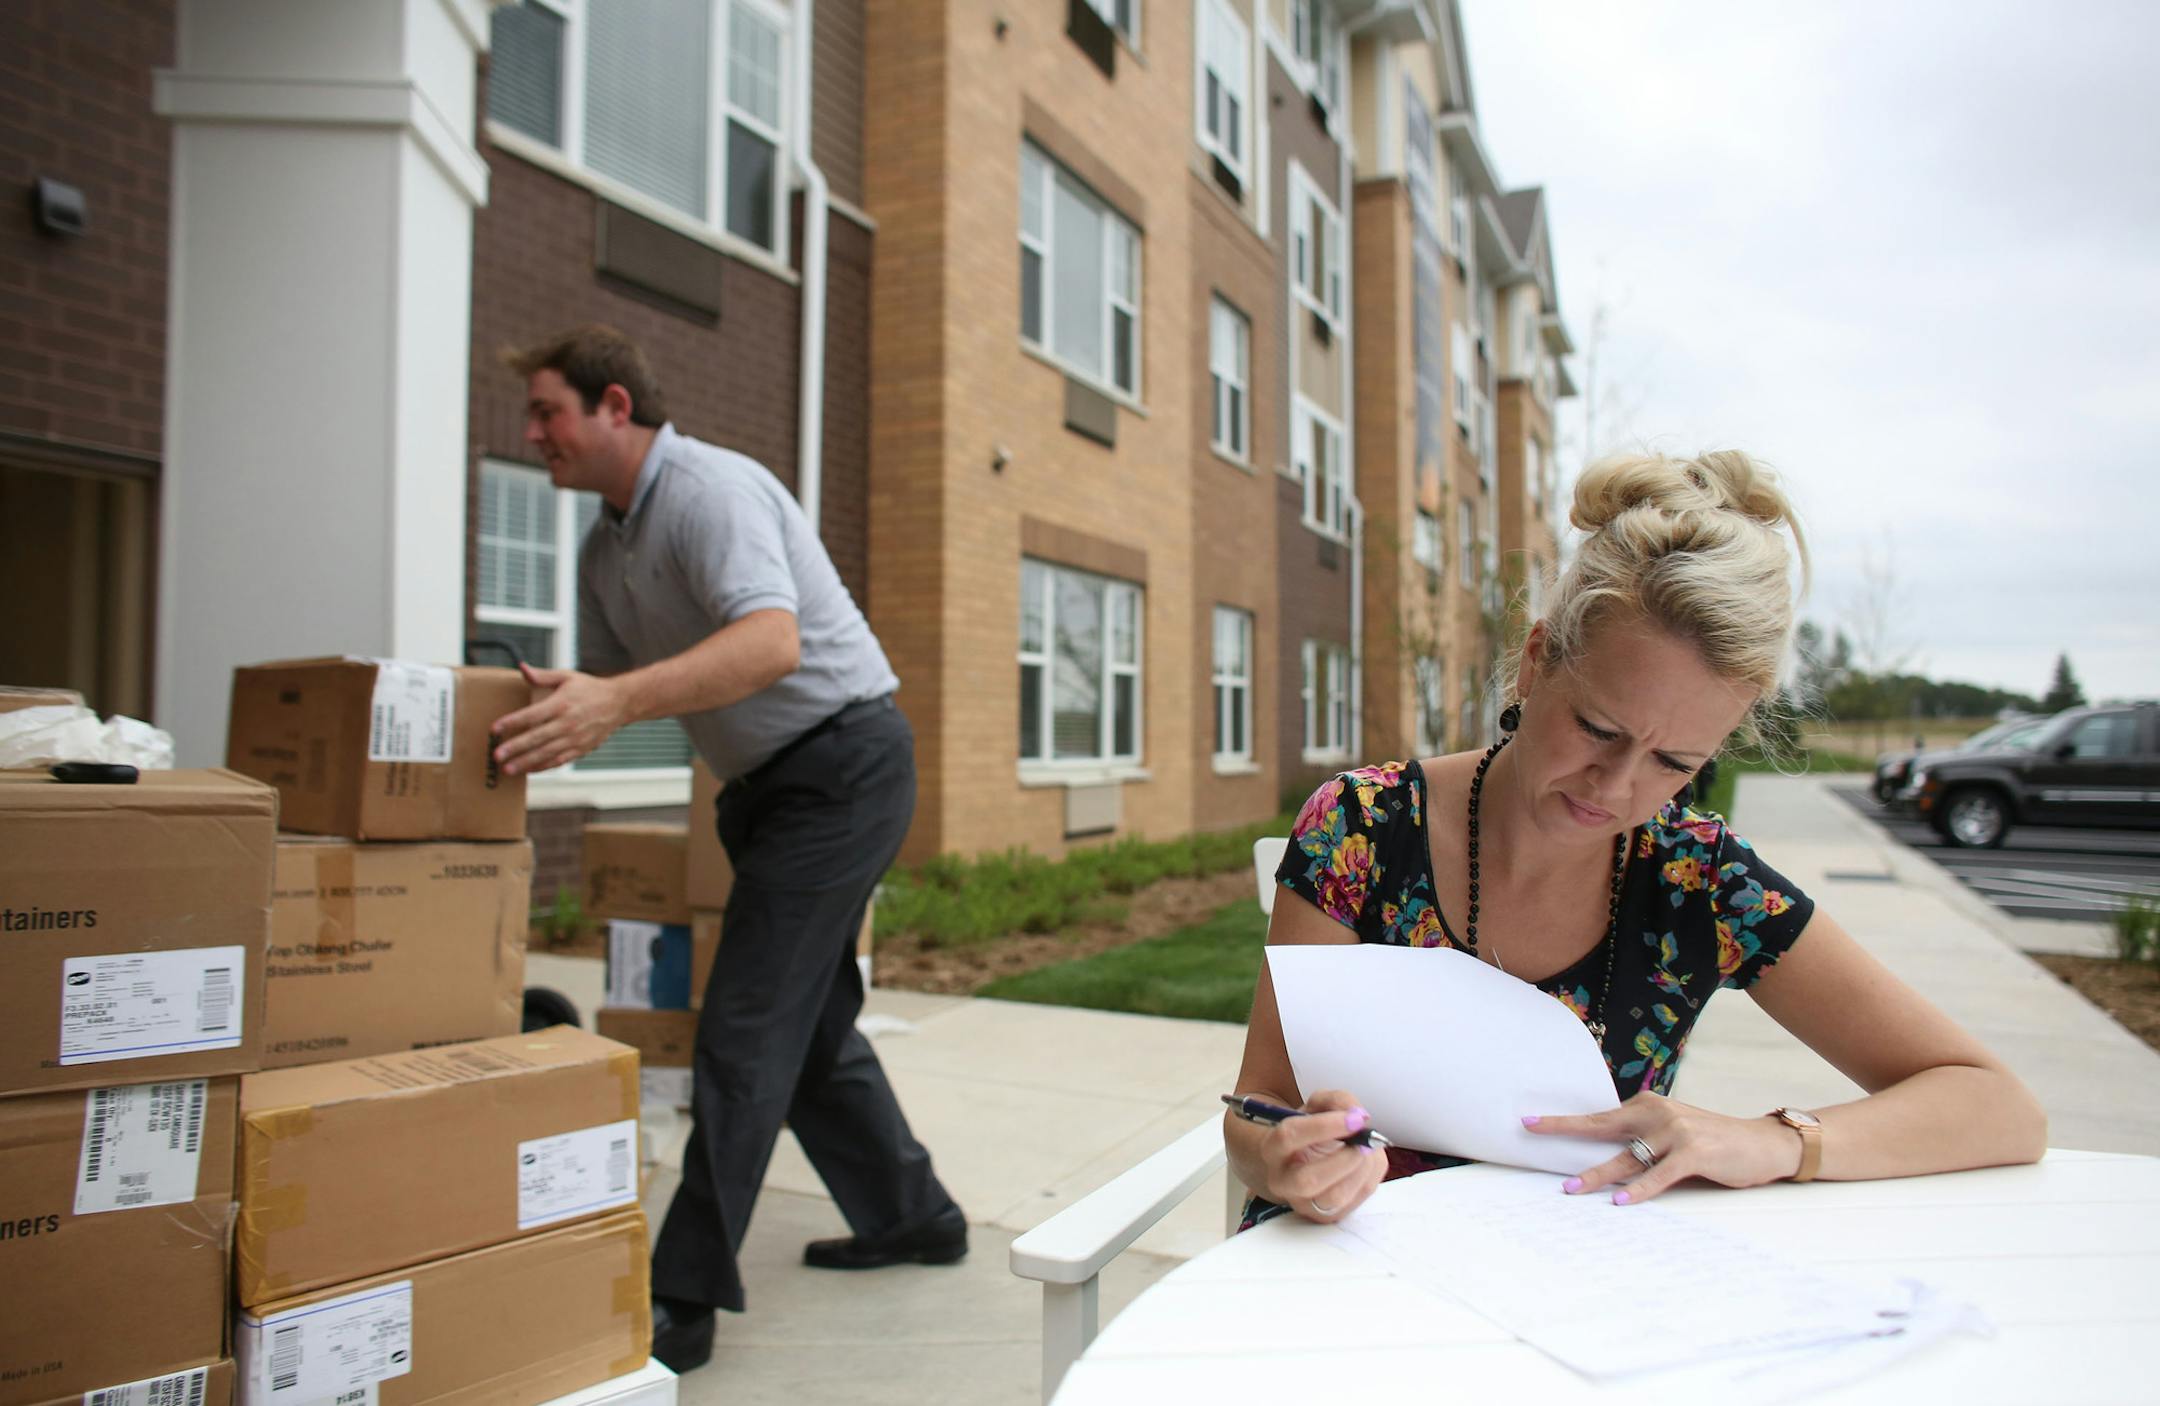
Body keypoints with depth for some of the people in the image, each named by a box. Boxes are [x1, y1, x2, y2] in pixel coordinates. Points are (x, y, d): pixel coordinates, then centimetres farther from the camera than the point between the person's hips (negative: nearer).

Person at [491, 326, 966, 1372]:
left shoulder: (709, 489, -18)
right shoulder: (605, 546, 12)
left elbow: (772, 641, -35)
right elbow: (596, 687, 15)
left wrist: (618, 701, -46)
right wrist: (548, 724, -1)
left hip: (843, 764, -10)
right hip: (780, 780, 10)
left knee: (747, 1024, -10)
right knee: (809, 1020, 15)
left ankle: (683, 1297, -1)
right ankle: (910, 1216, 31)